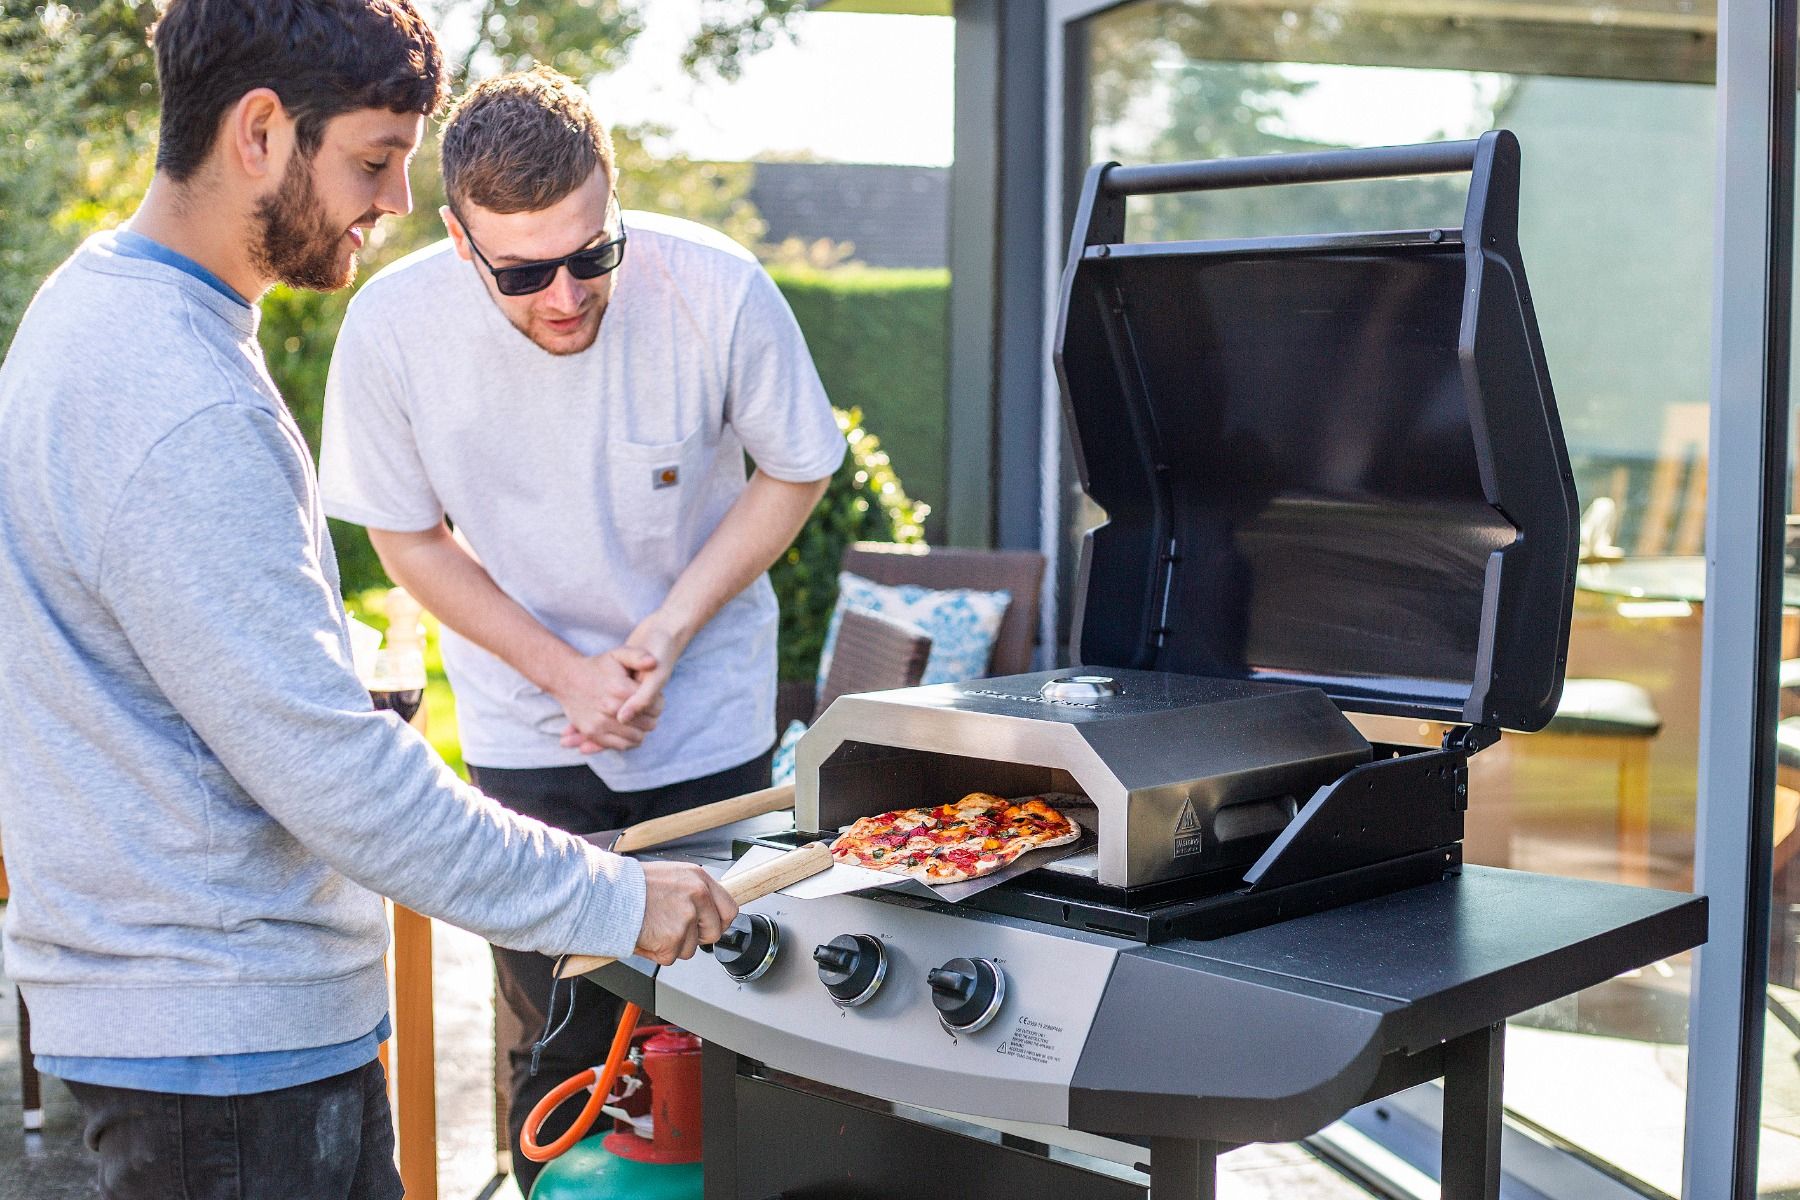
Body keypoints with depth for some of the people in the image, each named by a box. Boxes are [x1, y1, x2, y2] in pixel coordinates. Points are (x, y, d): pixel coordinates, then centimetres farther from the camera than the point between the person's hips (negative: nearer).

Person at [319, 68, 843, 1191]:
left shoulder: (716, 290, -21)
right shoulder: (392, 326, -19)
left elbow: (796, 470, -4)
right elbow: (409, 537, -3)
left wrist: (668, 633, -14)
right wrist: (568, 674, -11)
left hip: (710, 718, 0)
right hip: (529, 729, 0)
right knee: (564, 1047, 3)